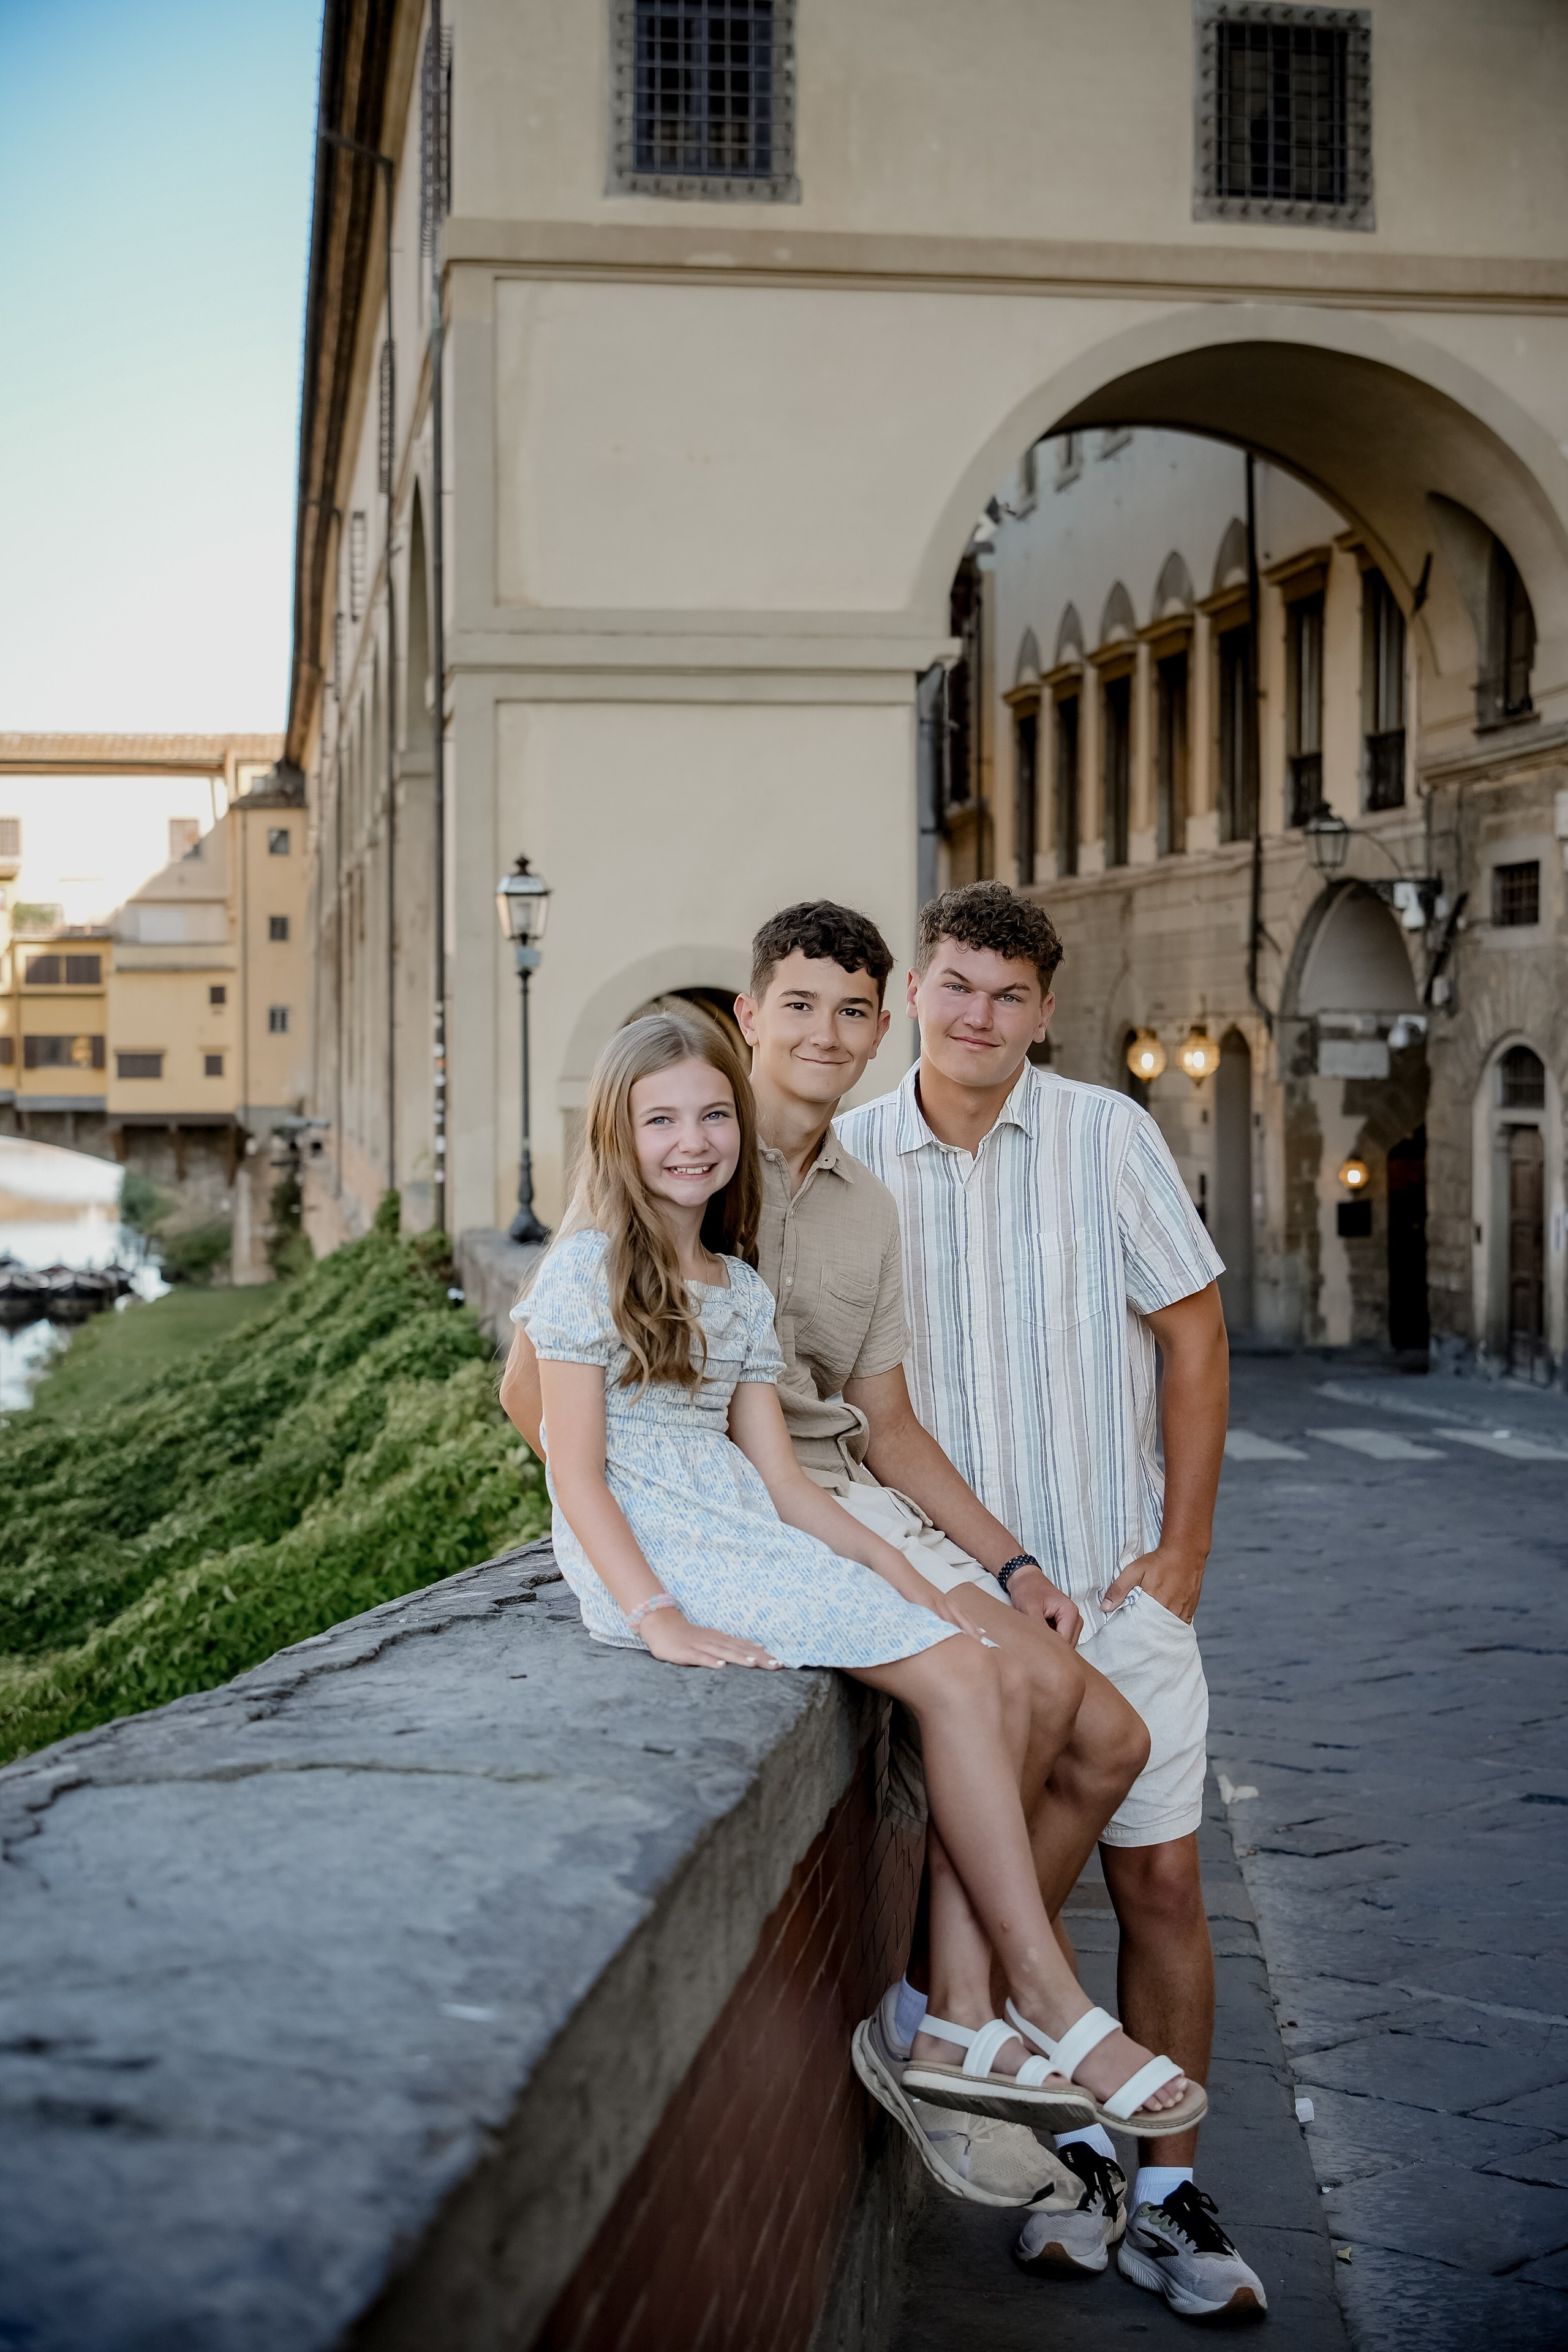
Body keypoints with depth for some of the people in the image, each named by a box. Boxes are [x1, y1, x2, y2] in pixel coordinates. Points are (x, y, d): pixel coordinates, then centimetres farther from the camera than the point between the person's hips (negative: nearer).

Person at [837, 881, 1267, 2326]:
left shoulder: (1107, 1135, -3)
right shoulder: (853, 1160, 2)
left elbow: (1195, 1336, 0)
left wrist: (1182, 1548, -5)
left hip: (1118, 1580, -1)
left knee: (1160, 1882, 1)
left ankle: (1167, 2194, 12)